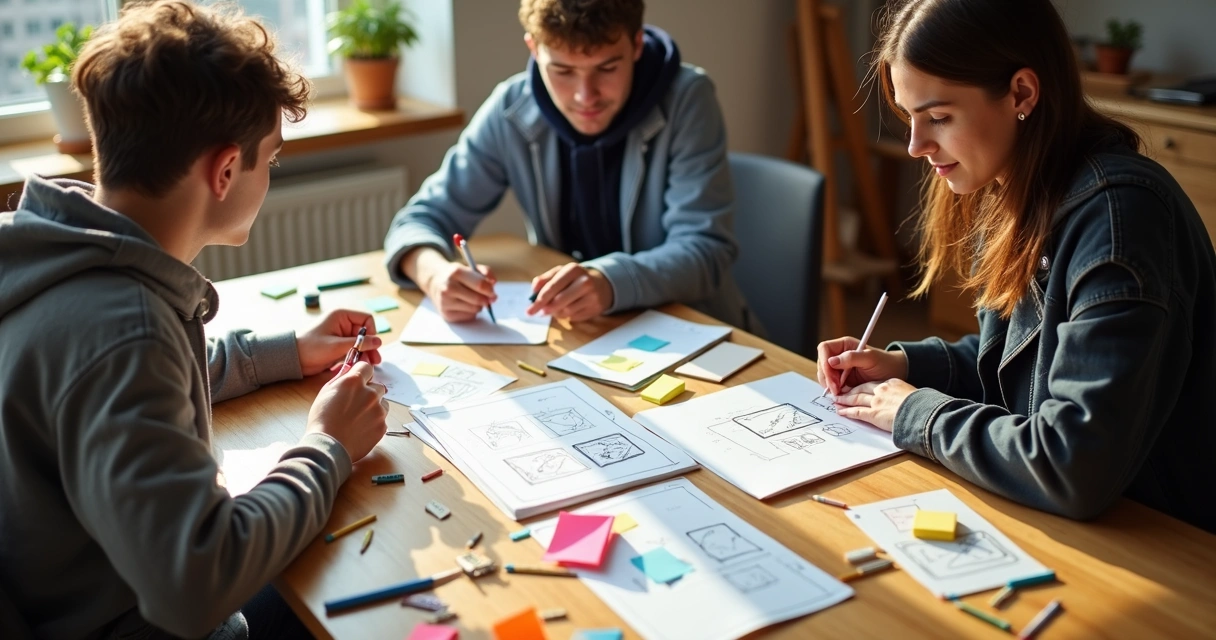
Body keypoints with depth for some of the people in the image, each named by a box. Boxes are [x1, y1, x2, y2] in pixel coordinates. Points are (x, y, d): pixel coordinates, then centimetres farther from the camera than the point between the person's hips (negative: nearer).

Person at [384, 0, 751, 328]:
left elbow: (707, 248, -18)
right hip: (570, 333, 3)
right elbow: (425, 217, -3)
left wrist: (612, 282, -36)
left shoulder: (685, 100, -13)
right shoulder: (511, 112, -6)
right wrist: (435, 272, -25)